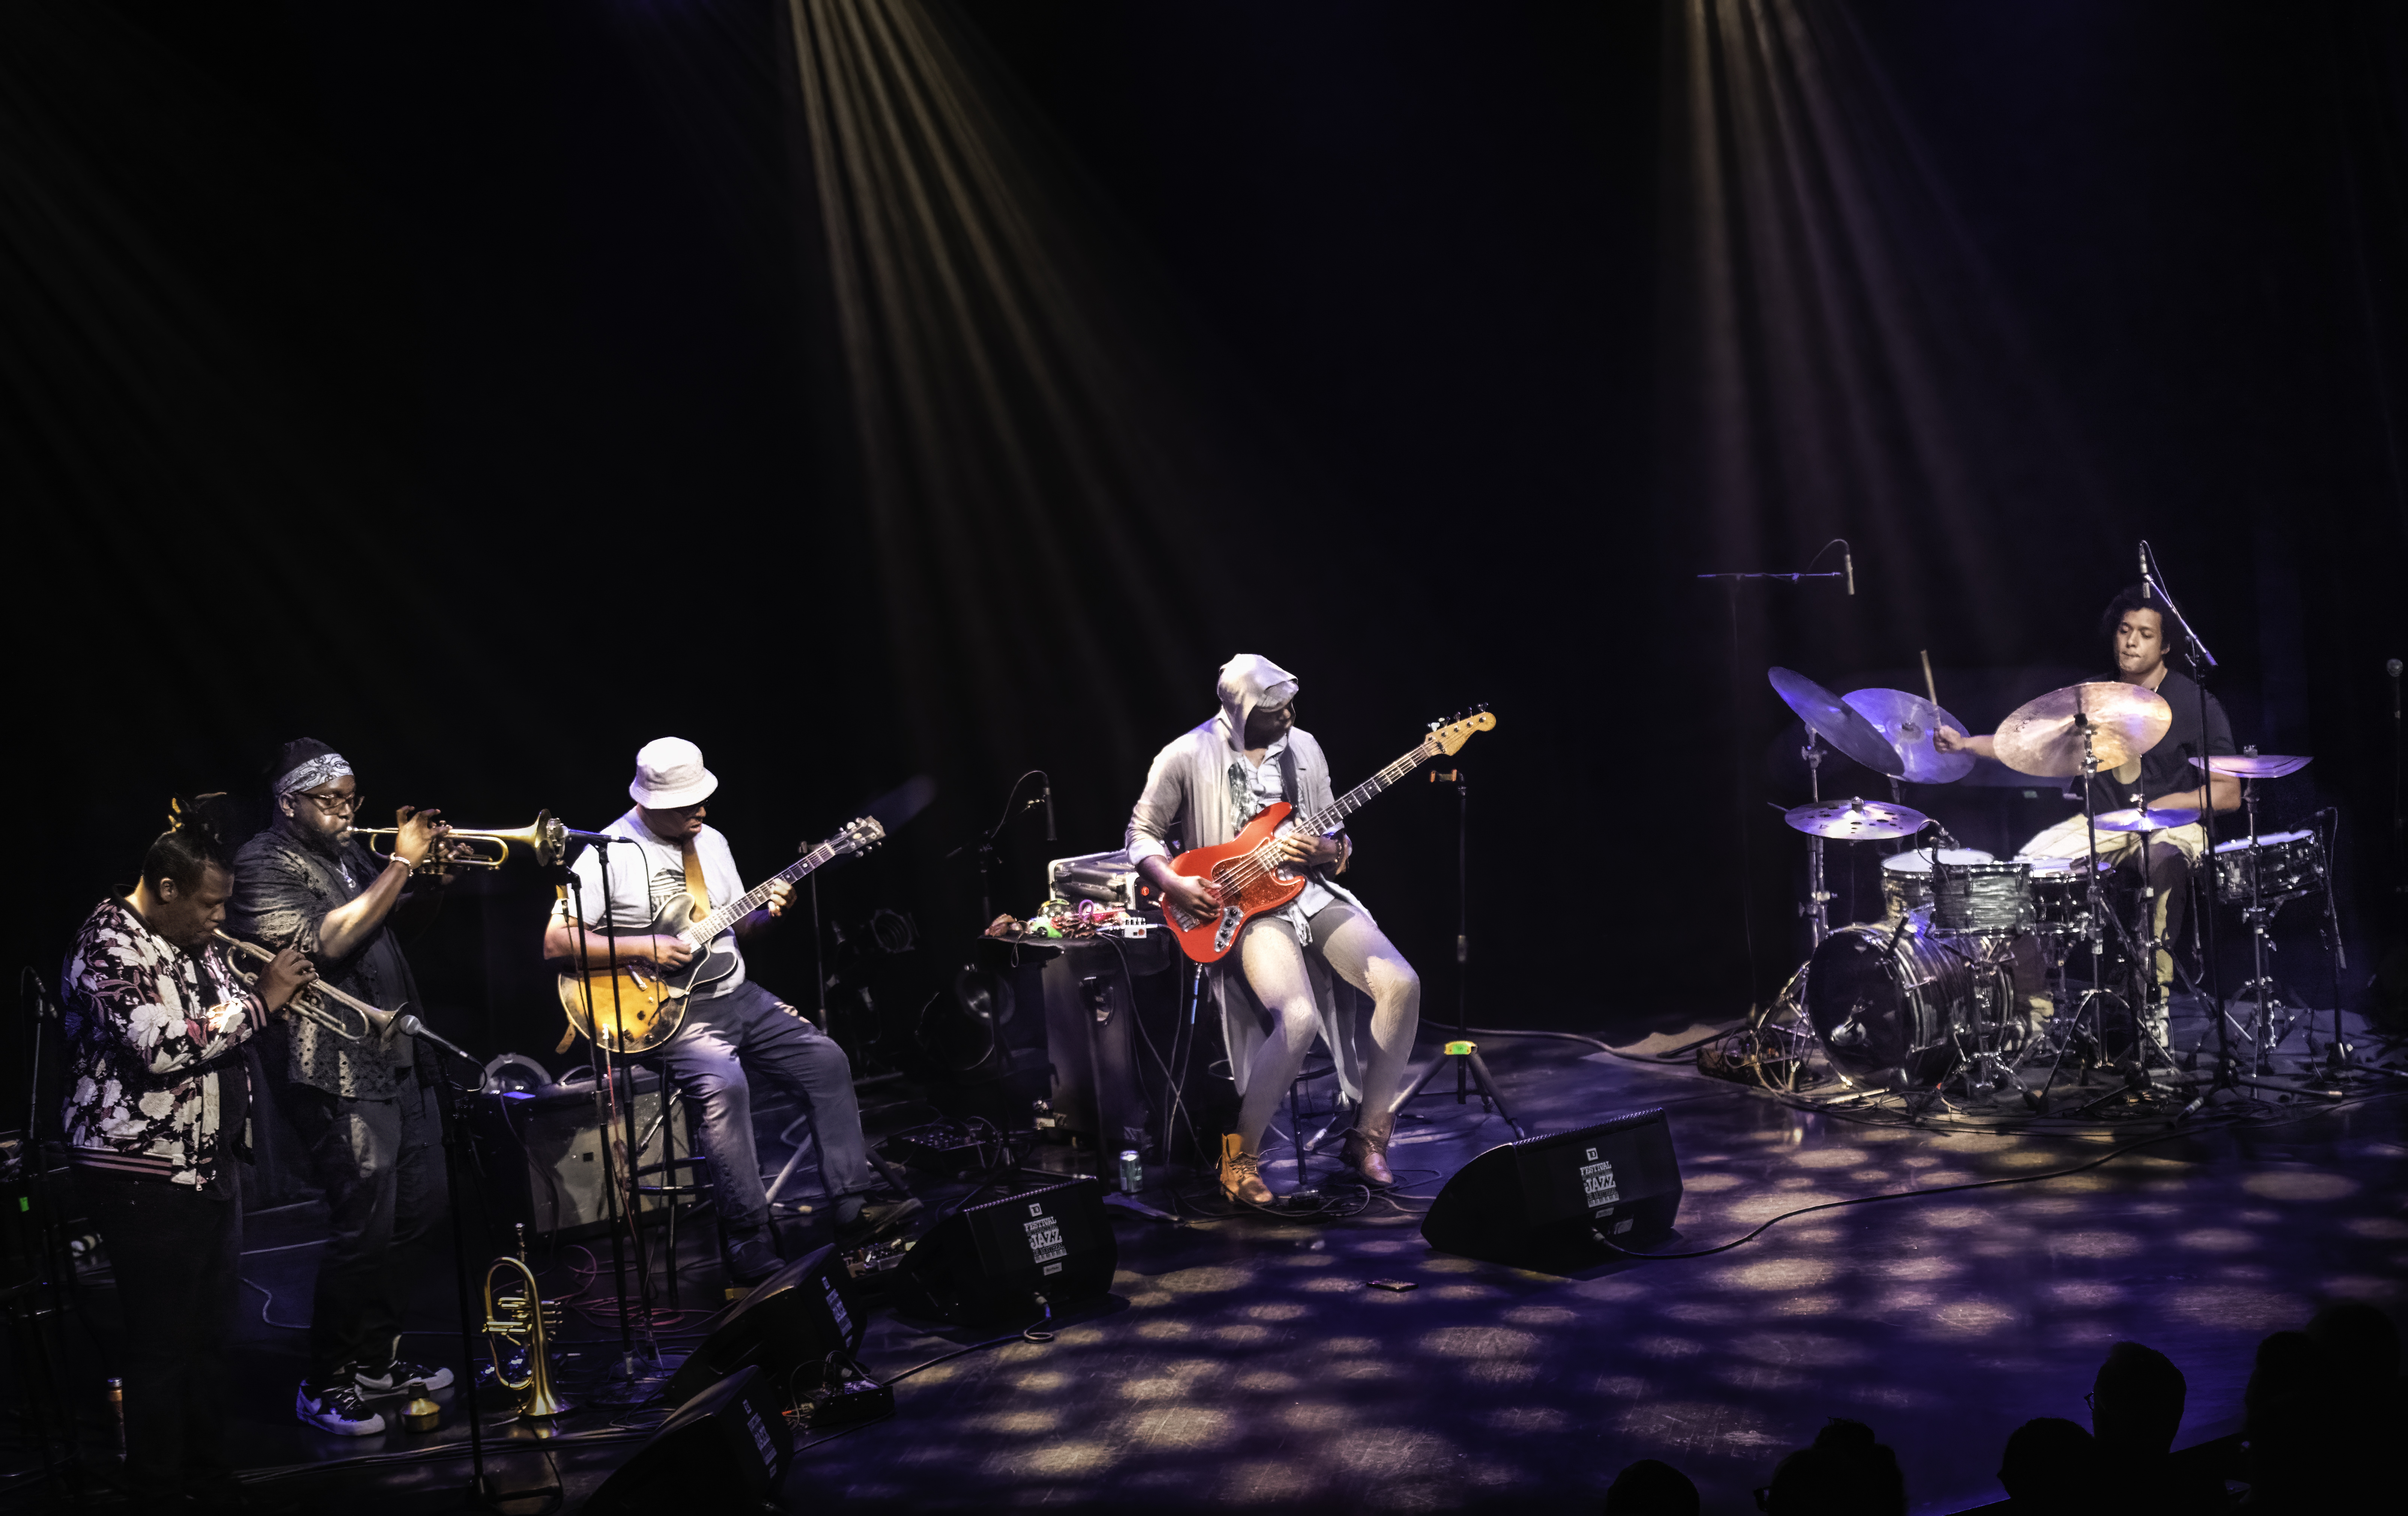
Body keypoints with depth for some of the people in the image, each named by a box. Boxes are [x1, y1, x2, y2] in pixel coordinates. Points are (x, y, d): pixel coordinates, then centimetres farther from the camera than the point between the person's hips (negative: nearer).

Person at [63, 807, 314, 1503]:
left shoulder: (198, 943, 11)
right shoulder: (109, 947, -16)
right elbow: (163, 1049, -29)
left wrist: (275, 990, 4)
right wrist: (263, 999, -23)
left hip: (213, 1166, 9)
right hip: (147, 1177, -9)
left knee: (211, 1334, 16)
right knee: (162, 1344, -1)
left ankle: (211, 1482, 28)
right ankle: (161, 1492, 11)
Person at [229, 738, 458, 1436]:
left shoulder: (348, 852, 16)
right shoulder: (263, 864, -10)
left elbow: (407, 910, 27)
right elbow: (327, 942, -24)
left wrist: (433, 871, 6)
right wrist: (400, 865, -20)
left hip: (396, 1058, 9)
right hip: (337, 1074, -9)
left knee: (419, 1209, 13)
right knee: (364, 1228, -10)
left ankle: (374, 1357, 26)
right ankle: (324, 1386, 2)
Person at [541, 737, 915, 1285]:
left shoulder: (711, 841, 12)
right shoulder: (608, 854, -10)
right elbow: (557, 944, -14)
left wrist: (769, 912, -2)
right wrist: (642, 948, -21)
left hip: (739, 995, 7)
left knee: (826, 1060, -8)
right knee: (726, 1085, -32)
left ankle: (851, 1208, -6)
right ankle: (752, 1249, -25)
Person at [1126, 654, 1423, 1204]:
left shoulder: (1303, 747, 8)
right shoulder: (1187, 758, -6)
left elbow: (1338, 839, 15)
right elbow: (1142, 833, 2)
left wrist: (1325, 851, -10)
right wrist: (1174, 885, -15)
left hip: (1313, 891, 6)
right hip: (1246, 908, -5)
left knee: (1401, 983, -16)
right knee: (1299, 1018, -30)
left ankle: (1369, 1137, 0)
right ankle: (1240, 1155, -9)